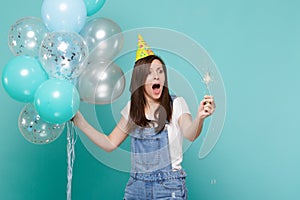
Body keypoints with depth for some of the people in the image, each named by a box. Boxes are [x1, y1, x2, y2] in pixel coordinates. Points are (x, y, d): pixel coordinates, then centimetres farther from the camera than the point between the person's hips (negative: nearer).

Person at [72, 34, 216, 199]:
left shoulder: (176, 104, -4)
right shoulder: (132, 108, 7)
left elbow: (190, 135, -22)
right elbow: (110, 144, 9)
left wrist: (200, 117, -44)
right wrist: (80, 122, 1)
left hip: (169, 186, -3)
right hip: (136, 184, 3)